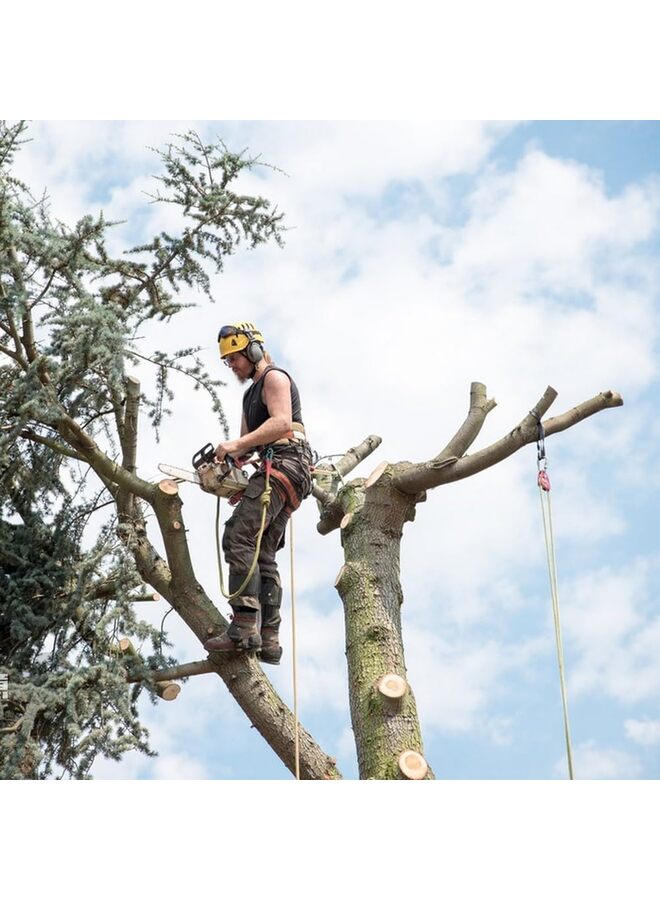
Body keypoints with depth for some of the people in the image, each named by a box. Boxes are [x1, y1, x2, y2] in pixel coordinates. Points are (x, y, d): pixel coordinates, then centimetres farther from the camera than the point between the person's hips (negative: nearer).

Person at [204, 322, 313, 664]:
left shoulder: (274, 378, 1)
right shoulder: (251, 394, 31)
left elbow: (281, 422, -17)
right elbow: (247, 442, 25)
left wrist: (237, 444, -20)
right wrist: (227, 459, 5)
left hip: (284, 463, -11)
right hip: (278, 472, 11)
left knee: (239, 536, -21)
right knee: (263, 556, 4)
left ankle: (244, 627, -30)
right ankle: (269, 640, -2)